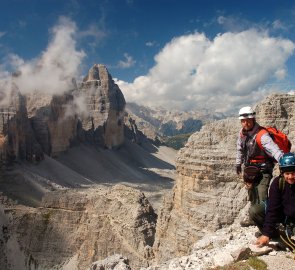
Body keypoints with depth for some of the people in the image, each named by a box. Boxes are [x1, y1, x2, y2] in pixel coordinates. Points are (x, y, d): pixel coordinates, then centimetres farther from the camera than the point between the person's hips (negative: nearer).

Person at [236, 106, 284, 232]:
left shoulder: (261, 135, -25)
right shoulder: (242, 133, -1)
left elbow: (274, 150, -40)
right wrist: (238, 164, 25)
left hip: (263, 171, -8)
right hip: (250, 169, 8)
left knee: (262, 200, -17)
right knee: (252, 196, 22)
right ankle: (254, 219, 41)